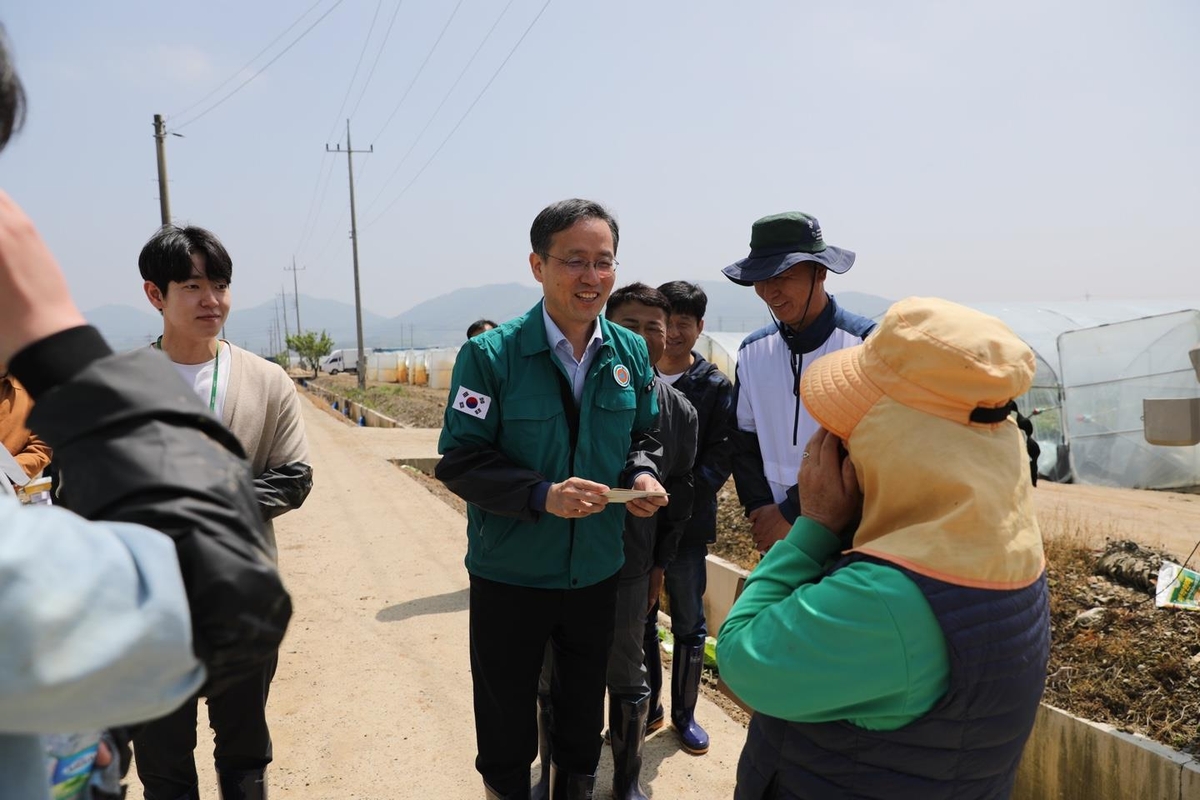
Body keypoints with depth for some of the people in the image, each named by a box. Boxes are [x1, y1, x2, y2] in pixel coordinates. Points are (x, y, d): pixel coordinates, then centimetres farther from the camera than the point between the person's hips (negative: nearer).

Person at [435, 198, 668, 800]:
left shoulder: (630, 353, -3)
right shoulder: (490, 355, -16)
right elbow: (459, 460, -16)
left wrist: (643, 473, -13)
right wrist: (541, 494, -30)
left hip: (597, 572, 4)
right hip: (509, 576, -3)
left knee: (583, 720, 24)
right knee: (506, 730, 17)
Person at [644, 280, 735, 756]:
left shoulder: (716, 386, -1)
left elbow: (721, 455, -7)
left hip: (689, 524, -1)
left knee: (689, 624, 10)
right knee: (639, 620, 13)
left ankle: (684, 713, 28)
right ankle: (648, 707, 31)